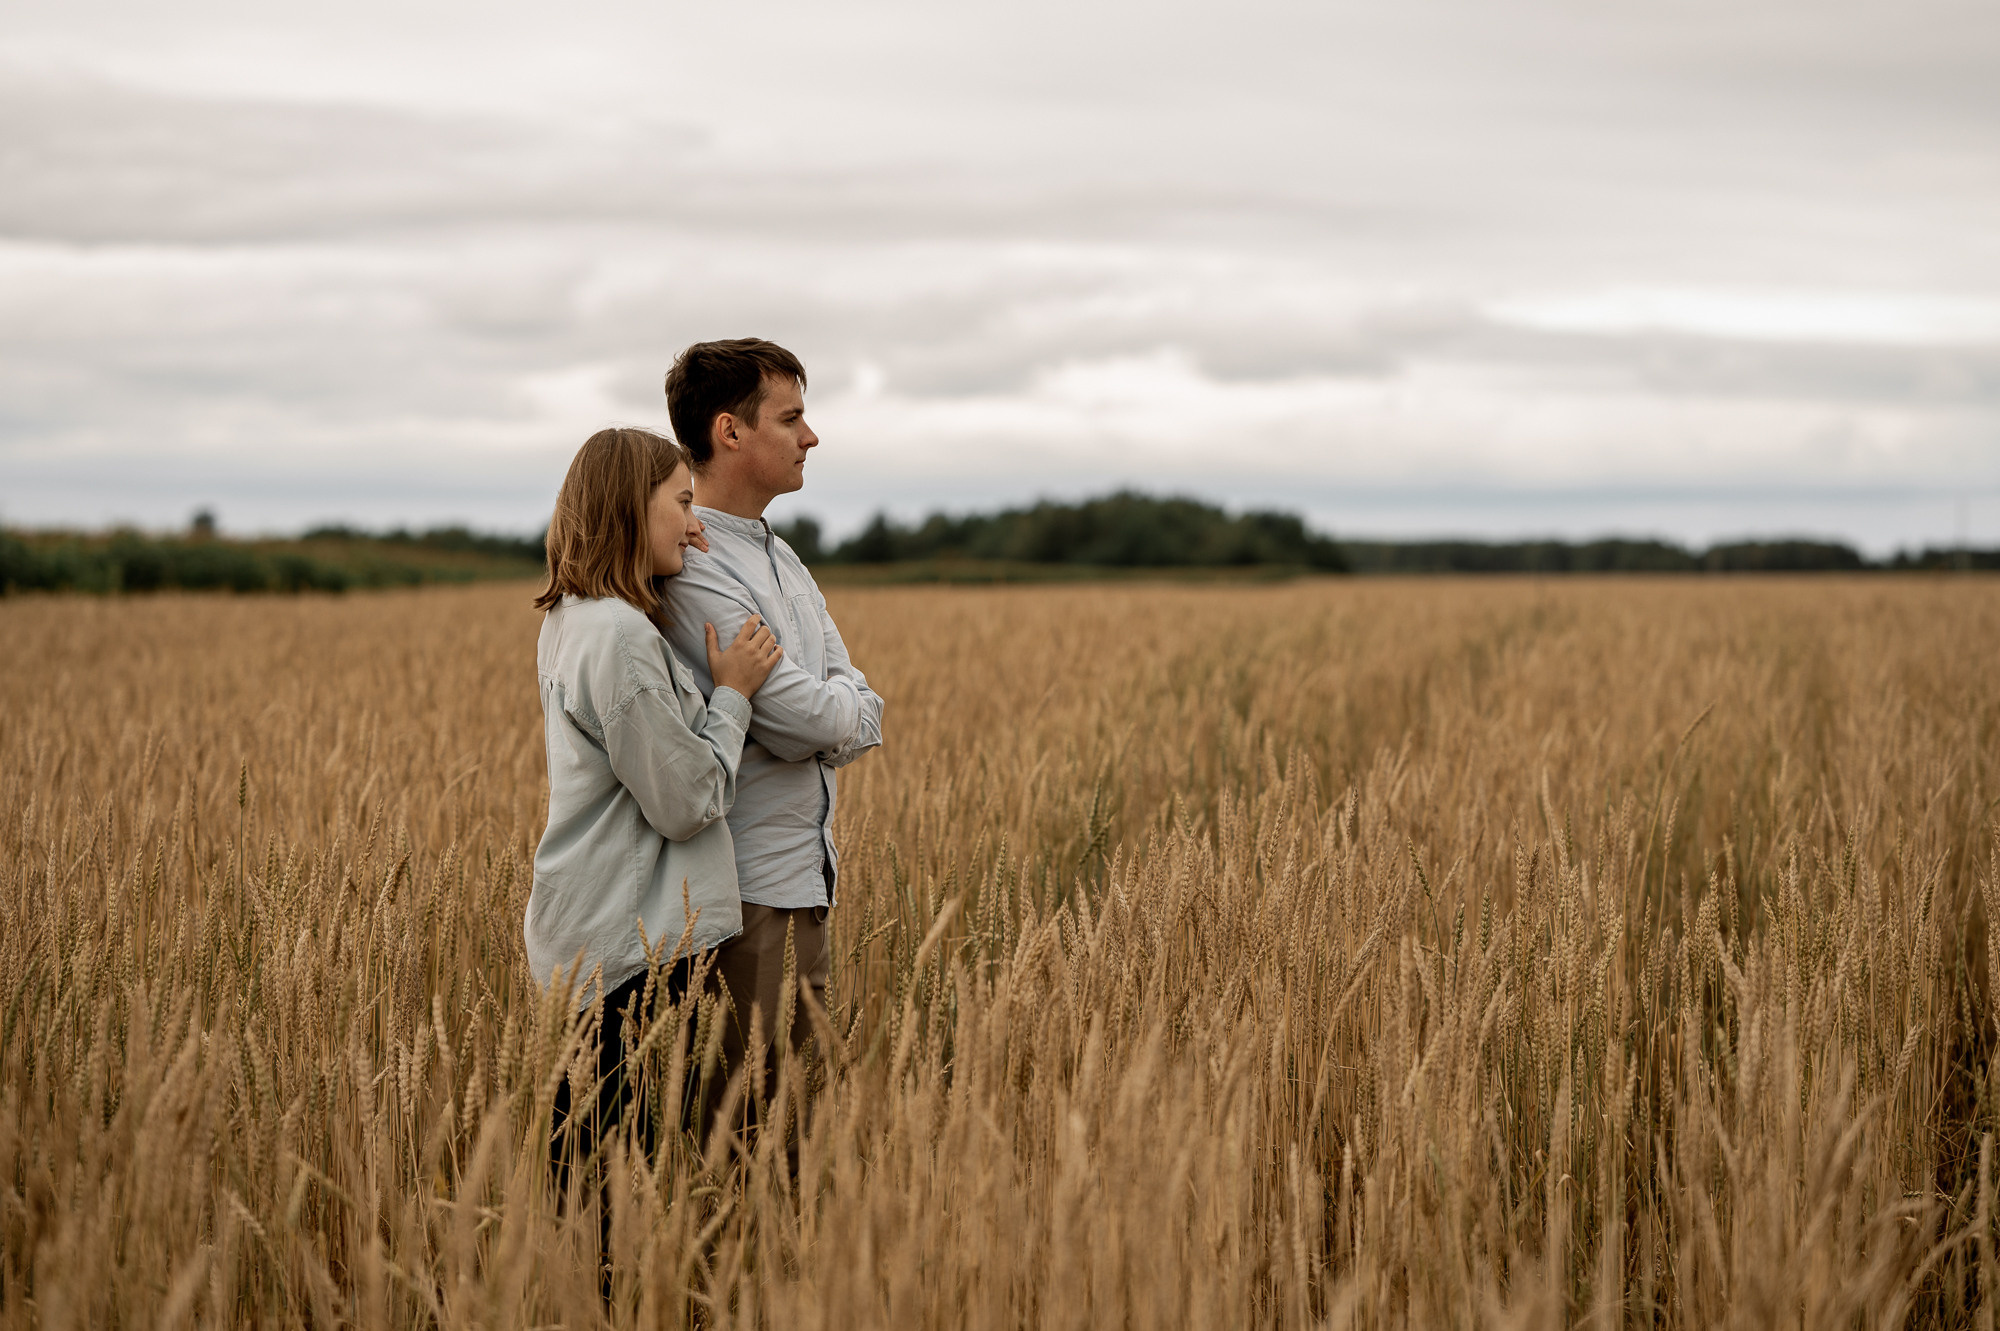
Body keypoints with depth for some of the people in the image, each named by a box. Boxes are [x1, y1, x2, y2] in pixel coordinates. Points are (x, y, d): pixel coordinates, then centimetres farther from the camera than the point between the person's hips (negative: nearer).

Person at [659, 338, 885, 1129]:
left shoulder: (781, 558, 15)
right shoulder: (689, 568, -16)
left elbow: (857, 713, 10)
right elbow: (803, 717, -19)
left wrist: (827, 725, -10)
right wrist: (847, 710, 2)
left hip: (804, 871, 9)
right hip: (748, 883, -9)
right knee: (763, 1099, -7)